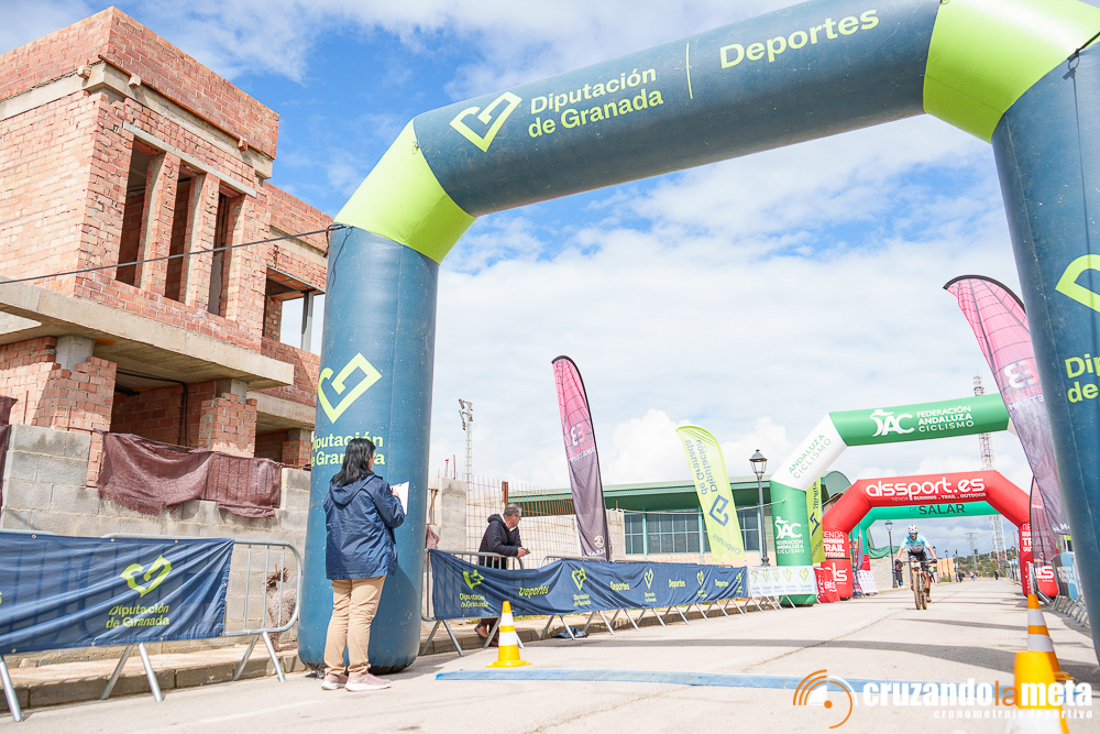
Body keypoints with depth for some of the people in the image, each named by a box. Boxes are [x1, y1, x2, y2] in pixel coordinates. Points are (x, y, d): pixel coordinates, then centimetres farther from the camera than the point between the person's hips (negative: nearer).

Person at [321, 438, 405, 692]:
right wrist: (395, 498, 15)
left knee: (340, 613, 10)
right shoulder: (374, 485, -8)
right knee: (361, 614, -4)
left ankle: (333, 672, 13)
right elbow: (395, 518, -3)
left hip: (338, 561, 7)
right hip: (369, 560, -7)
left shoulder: (333, 487, 12)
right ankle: (358, 674, 0)